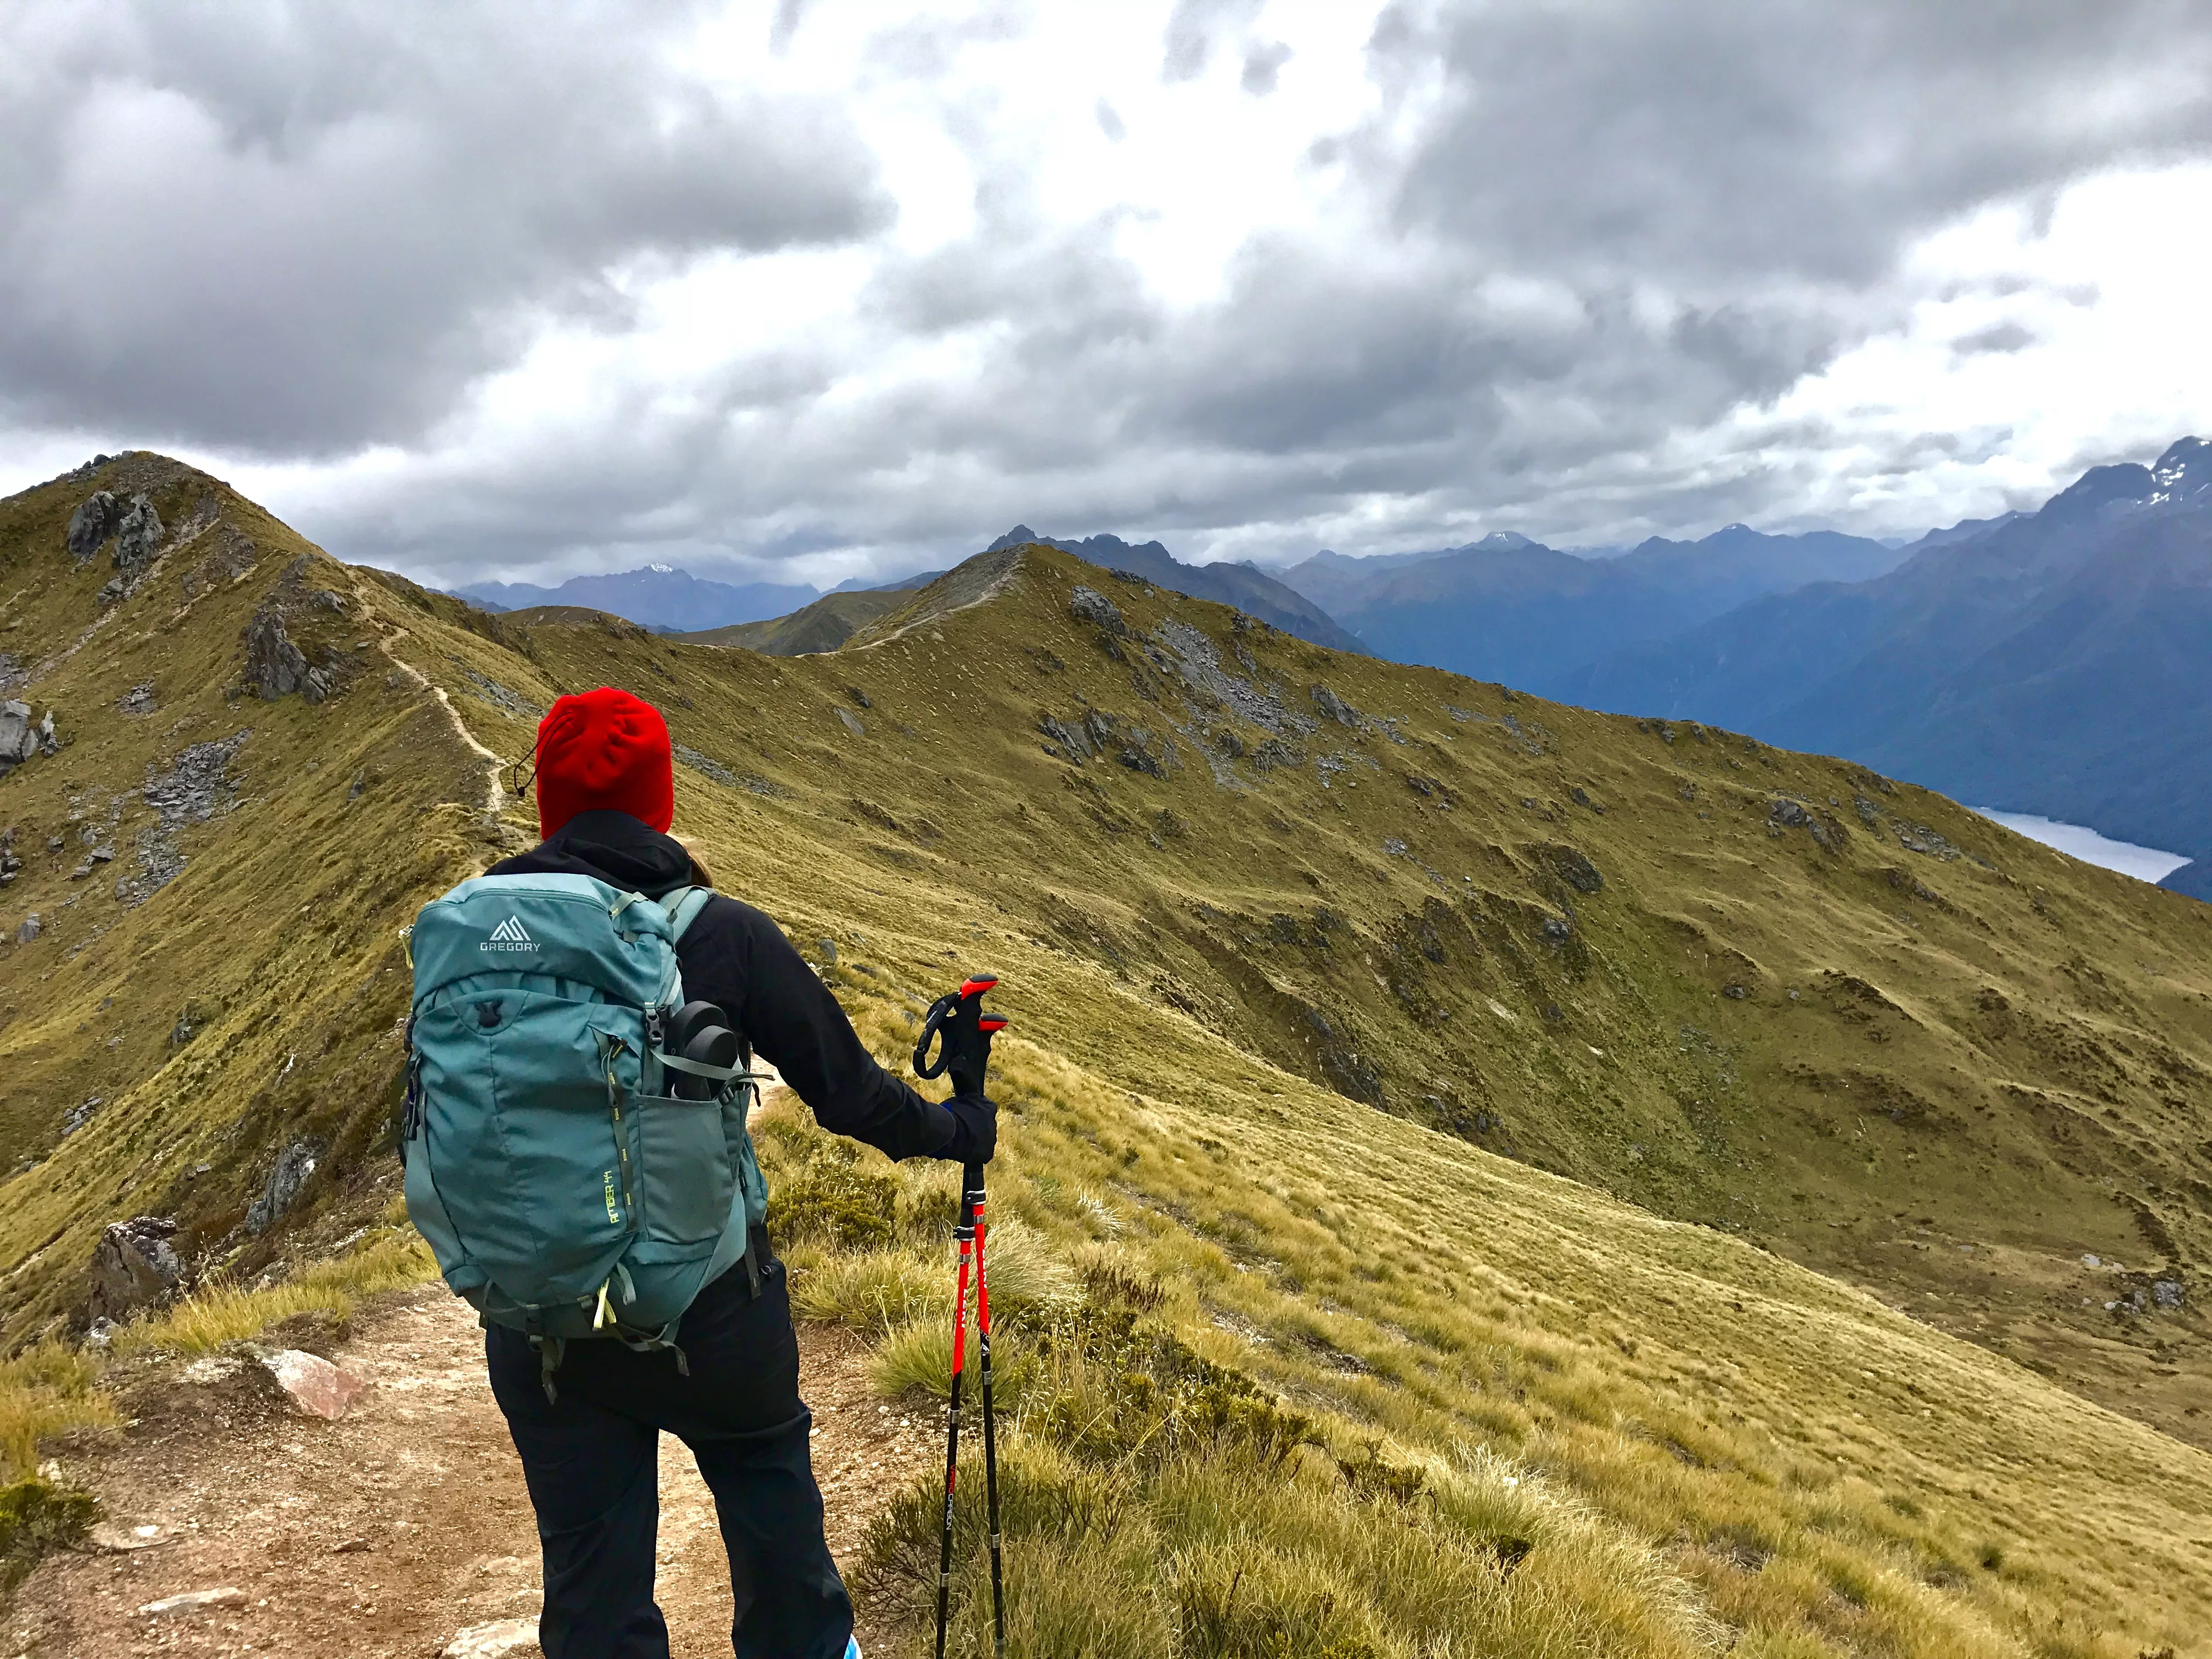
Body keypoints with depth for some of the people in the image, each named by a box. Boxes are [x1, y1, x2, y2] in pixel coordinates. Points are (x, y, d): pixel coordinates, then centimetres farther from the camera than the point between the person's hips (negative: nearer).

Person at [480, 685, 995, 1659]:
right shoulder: (723, 934, -13)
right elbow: (846, 1088, -6)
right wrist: (955, 1130, 13)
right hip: (706, 1305, -1)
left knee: (592, 1573, 16)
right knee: (766, 1468, 28)